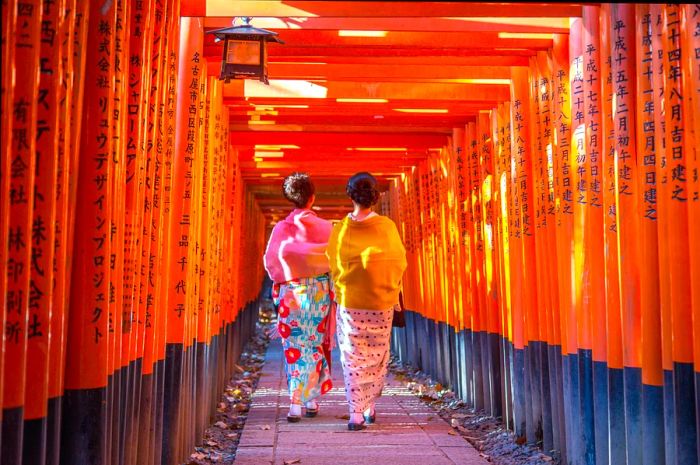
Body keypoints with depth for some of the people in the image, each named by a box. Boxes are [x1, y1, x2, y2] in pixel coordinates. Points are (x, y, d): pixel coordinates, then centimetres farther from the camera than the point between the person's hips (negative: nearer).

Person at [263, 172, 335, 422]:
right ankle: (312, 400, 17)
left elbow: (270, 261, -5)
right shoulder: (326, 227, -4)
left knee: (294, 346, 4)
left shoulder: (282, 228, -4)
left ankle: (295, 404, -3)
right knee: (316, 344, 12)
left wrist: (284, 278, 10)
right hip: (320, 291, 1)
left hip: (291, 292, 0)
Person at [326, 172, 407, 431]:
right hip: (381, 304, 0)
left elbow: (332, 265, 4)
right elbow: (399, 262, 3)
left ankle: (356, 415, 2)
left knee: (352, 359, 7)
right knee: (377, 356, 16)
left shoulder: (340, 229, -6)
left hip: (349, 303, 0)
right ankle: (370, 407, 23)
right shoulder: (387, 226, -8)